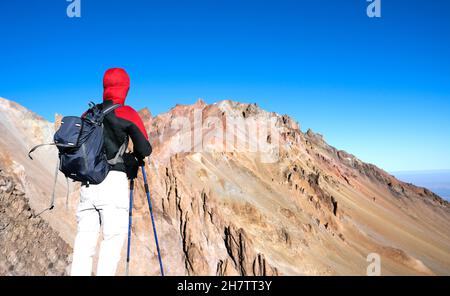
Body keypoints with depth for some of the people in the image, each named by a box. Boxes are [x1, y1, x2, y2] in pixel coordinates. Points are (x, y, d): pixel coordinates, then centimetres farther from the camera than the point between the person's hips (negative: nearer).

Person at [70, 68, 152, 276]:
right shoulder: (127, 113, -1)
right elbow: (145, 149, -7)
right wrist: (137, 157, 15)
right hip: (114, 180, -5)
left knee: (85, 235, 6)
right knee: (114, 236, -1)